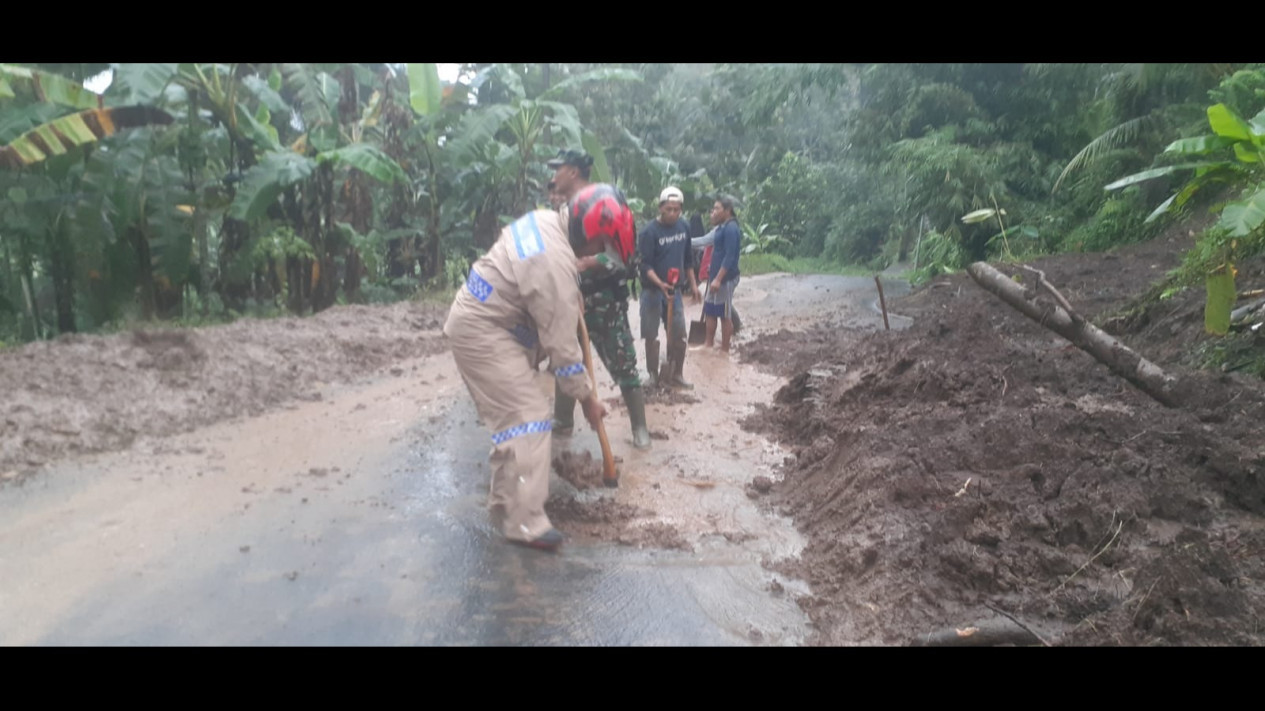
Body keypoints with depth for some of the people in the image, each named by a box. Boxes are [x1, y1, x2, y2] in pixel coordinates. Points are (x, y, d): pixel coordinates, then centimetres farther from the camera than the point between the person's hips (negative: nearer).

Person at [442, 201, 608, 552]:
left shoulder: (545, 218, -2)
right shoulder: (555, 264, -29)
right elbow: (560, 342, -23)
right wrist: (587, 397, -12)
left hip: (477, 317, 10)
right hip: (482, 331, -10)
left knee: (512, 413, 16)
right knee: (527, 416, -12)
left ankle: (504, 502, 27)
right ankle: (523, 522, -8)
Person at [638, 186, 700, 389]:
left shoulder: (684, 227, 3)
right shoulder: (649, 232, -15)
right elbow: (645, 265, -19)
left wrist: (693, 284, 13)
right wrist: (660, 284, -33)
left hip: (675, 289, 5)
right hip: (652, 290, -5)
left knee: (679, 335, 7)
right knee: (651, 336, 3)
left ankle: (675, 375, 22)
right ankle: (653, 375, 18)